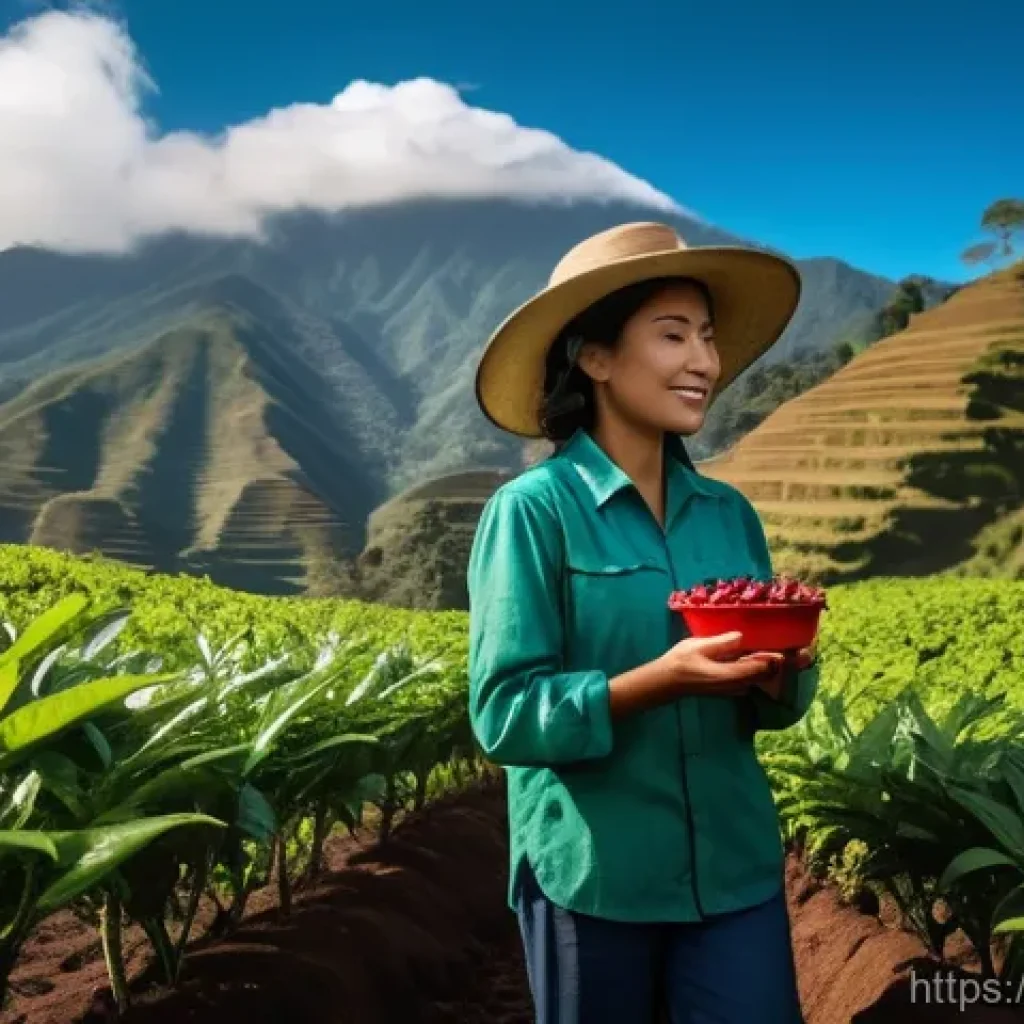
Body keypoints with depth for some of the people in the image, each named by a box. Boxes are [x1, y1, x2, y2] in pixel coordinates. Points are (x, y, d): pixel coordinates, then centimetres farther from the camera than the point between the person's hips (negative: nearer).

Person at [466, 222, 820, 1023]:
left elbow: (766, 706, 9)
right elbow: (504, 715, -14)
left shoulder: (731, 514, 4)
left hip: (737, 870, 4)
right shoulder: (533, 510, -11)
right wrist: (660, 681, -26)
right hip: (593, 878, -4)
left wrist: (782, 679, -13)